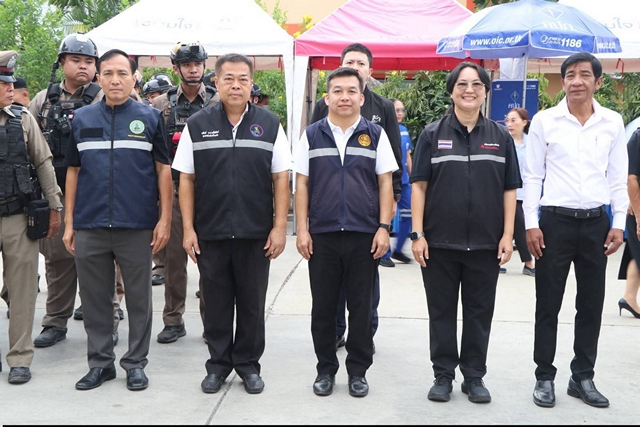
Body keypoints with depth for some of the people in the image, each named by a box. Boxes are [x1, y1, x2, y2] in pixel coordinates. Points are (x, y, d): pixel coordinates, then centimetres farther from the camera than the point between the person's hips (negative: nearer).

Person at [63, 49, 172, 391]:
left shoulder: (150, 117, 3)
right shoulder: (82, 118, 9)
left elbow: (163, 169, 2)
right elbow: (73, 171, 11)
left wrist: (165, 219, -5)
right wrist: (69, 223, 7)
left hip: (137, 226, -2)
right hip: (89, 227, 2)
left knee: (138, 298, 7)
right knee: (94, 298, 10)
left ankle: (135, 363, 19)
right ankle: (100, 362, 23)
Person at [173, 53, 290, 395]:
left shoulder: (269, 124, 3)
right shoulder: (197, 124, 4)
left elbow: (281, 178, 2)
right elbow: (186, 179, 3)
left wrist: (279, 226, -5)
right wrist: (188, 229, -2)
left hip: (256, 234, 0)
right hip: (210, 233, 0)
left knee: (252, 302, 9)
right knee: (215, 302, 10)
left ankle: (248, 364, 24)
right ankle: (218, 364, 24)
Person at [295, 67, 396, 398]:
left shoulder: (375, 135, 4)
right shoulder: (312, 135, 5)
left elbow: (385, 184, 3)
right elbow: (302, 184, 5)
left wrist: (384, 227, -5)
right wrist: (302, 229, -2)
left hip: (365, 235, 0)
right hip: (322, 235, 1)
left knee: (361, 307, 7)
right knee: (323, 307, 8)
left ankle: (358, 370, 21)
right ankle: (325, 369, 23)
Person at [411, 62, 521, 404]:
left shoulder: (500, 137, 6)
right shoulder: (433, 134, 1)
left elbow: (509, 190, 6)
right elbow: (419, 185, -2)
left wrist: (508, 235, -2)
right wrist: (417, 234, -8)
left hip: (485, 244, 1)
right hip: (440, 243, -1)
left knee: (479, 312, 10)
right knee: (441, 312, 9)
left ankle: (474, 376, 24)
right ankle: (443, 375, 22)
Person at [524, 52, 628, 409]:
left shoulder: (613, 122, 5)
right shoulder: (545, 121, -2)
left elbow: (618, 177, 7)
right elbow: (533, 176, 0)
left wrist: (619, 224, 1)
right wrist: (531, 224, -6)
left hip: (596, 222, 3)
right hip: (555, 221, -2)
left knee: (592, 304, 10)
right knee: (548, 304, 4)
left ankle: (583, 377, 23)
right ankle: (545, 376, 16)